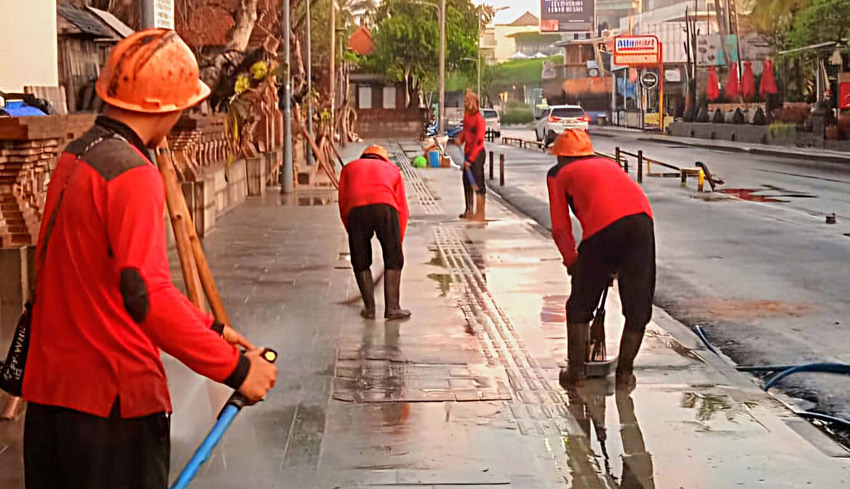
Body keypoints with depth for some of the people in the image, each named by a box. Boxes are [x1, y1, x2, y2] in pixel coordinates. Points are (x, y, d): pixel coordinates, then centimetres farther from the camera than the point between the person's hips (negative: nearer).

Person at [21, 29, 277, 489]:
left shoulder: (75, 156, 11)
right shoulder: (133, 175, -18)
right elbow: (146, 294, -29)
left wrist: (208, 326, 19)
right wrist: (234, 368, -23)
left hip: (49, 385, 9)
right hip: (113, 398, -8)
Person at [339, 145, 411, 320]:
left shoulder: (349, 168, 35)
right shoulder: (392, 169, 34)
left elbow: (343, 205, 27)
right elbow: (403, 209, 26)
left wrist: (352, 233, 35)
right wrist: (399, 241, 33)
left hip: (356, 209, 0)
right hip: (385, 207, 0)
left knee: (361, 263, 16)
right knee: (393, 259, 12)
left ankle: (369, 308, 18)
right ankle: (392, 308, 9)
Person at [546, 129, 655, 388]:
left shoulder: (558, 173, 23)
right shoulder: (609, 164, 36)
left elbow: (560, 228, 20)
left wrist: (572, 261, 34)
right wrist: (617, 263, 42)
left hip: (602, 226, -3)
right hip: (642, 218, 4)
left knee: (580, 303, 14)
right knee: (638, 303, 13)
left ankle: (576, 367, 17)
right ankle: (624, 371, 15)